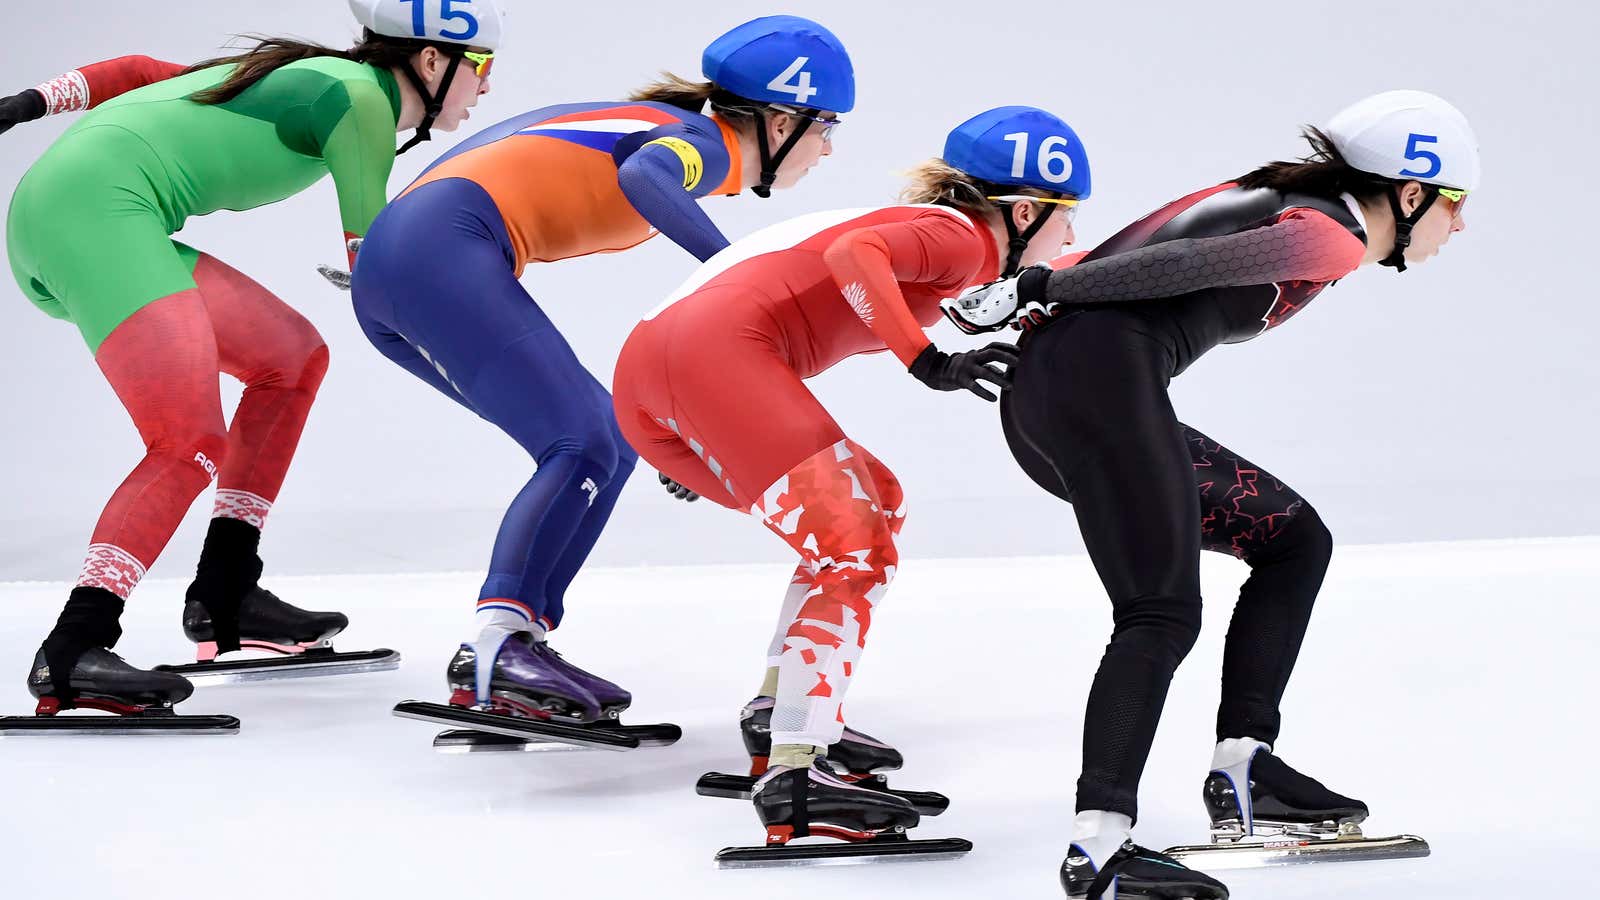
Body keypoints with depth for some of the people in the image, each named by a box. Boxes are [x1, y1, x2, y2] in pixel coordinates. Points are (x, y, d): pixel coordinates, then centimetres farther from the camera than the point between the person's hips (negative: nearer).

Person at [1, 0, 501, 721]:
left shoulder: (307, 76, 23)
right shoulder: (361, 97, -3)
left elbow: (143, 73, 20)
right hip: (98, 208, -10)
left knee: (293, 356, 15)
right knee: (193, 444, -21)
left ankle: (224, 597, 13)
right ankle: (73, 650, -29)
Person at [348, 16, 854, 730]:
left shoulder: (671, 124, 23)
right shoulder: (707, 141, -3)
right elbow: (643, 173, -26)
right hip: (443, 248, -10)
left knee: (613, 441, 10)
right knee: (583, 448, -17)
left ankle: (495, 659, 2)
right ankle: (498, 646, -32)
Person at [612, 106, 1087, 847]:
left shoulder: (922, 230, 27)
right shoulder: (963, 239, 1)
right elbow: (853, 253, -19)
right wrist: (928, 363, -22)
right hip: (719, 351, -10)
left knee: (874, 502, 20)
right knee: (857, 554, -11)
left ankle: (783, 711, 19)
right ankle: (791, 779, -22)